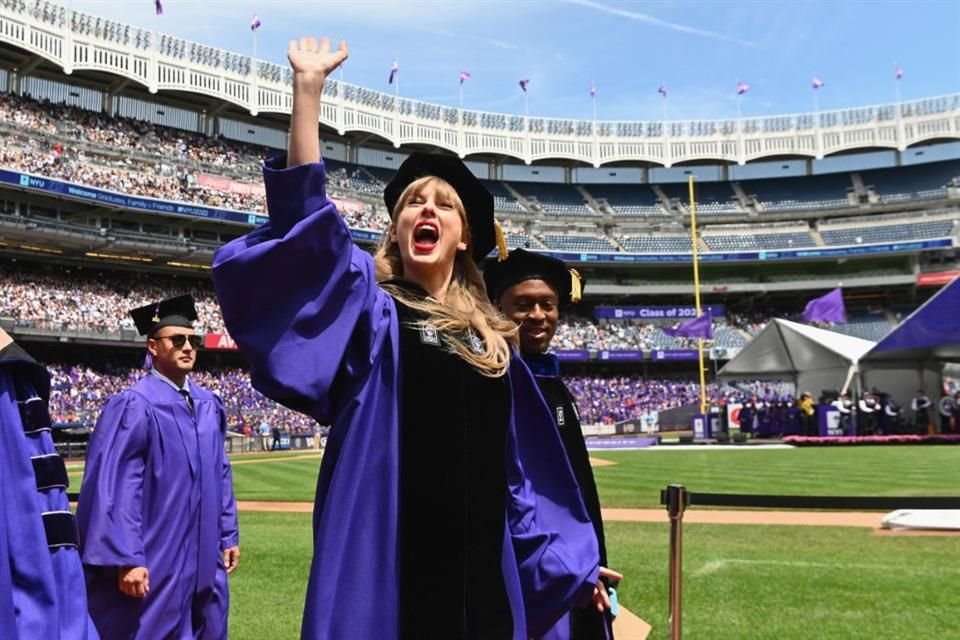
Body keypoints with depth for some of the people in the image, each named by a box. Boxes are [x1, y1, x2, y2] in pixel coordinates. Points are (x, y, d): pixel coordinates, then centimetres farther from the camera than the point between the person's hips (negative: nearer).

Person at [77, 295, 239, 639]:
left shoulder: (209, 405, 8)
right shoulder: (133, 406, -13)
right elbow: (114, 486, -17)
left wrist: (228, 534, 13)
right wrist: (126, 558, -20)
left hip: (204, 557, 7)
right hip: (155, 562, -7)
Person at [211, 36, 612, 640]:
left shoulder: (493, 339, 12)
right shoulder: (367, 307, 2)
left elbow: (523, 459, 14)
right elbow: (305, 215, -14)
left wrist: (572, 559, 13)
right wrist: (308, 86, -17)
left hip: (479, 562, 4)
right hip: (385, 565, -4)